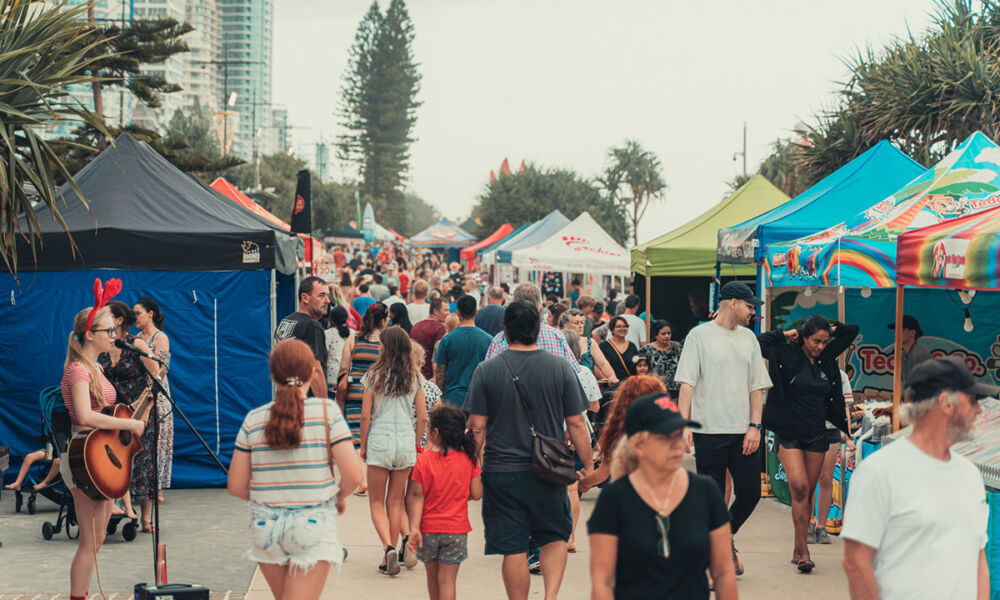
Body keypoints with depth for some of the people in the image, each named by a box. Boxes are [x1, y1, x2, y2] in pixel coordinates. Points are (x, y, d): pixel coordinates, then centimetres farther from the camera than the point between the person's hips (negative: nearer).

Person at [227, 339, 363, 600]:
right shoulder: (326, 411, -7)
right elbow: (353, 475, -12)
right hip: (314, 527, -3)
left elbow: (235, 486, 2)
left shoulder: (254, 420, -1)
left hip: (266, 527, 3)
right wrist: (339, 497, 9)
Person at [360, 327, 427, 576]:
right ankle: (390, 556, 15)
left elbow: (365, 415, -5)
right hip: (406, 441, 3)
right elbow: (423, 417, 5)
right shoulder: (414, 377, 3)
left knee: (376, 502, 6)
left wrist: (363, 445, 6)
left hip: (379, 440, -3)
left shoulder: (375, 375, -5)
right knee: (395, 502, 12)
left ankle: (388, 547, -17)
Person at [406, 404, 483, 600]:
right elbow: (476, 494, -4)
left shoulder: (423, 460, -10)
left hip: (428, 529, 0)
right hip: (456, 530, 0)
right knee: (447, 580, 1)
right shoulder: (468, 460, -6)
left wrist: (414, 527, -11)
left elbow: (416, 496, -11)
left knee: (432, 576, 19)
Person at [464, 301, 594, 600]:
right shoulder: (561, 368, -3)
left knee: (513, 549, 7)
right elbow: (576, 424, -2)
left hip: (502, 474, -1)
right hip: (549, 473, 1)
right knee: (555, 537, 16)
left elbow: (477, 427, -5)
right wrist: (588, 465, 8)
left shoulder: (486, 370, -4)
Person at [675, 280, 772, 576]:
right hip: (709, 430, -4)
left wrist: (755, 426, 2)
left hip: (743, 431, 4)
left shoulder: (748, 338, 13)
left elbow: (757, 386, 13)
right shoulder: (700, 335, -1)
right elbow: (687, 383, -5)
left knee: (750, 493, 2)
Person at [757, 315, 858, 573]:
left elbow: (852, 331, 17)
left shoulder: (826, 357, 7)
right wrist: (785, 334, -9)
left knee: (808, 493, 6)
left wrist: (830, 329, 5)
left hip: (817, 435, 5)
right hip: (789, 433, -5)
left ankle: (798, 550, 15)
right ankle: (803, 550, -13)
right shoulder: (787, 355, -6)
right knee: (799, 488, -16)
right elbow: (758, 344, -16)